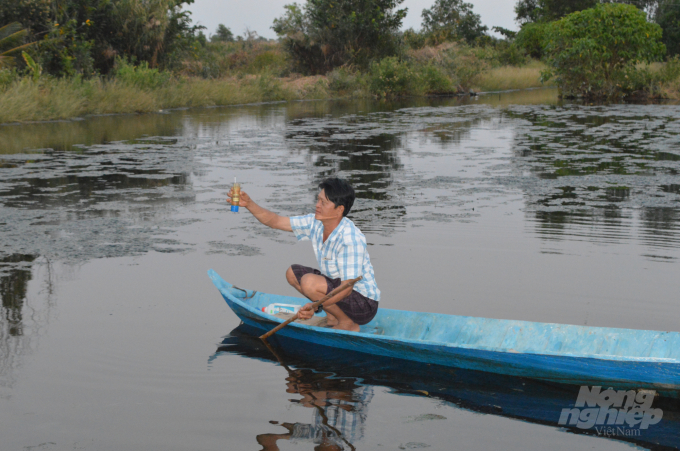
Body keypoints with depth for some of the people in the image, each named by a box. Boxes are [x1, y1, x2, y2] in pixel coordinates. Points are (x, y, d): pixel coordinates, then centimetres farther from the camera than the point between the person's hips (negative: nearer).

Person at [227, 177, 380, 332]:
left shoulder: (351, 238, -28)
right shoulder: (316, 223, -4)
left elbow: (347, 288, -30)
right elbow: (275, 221, 0)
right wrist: (249, 204, -15)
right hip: (338, 288, 9)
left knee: (309, 282, -26)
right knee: (293, 273, 10)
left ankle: (348, 324, -7)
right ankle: (333, 318, 8)